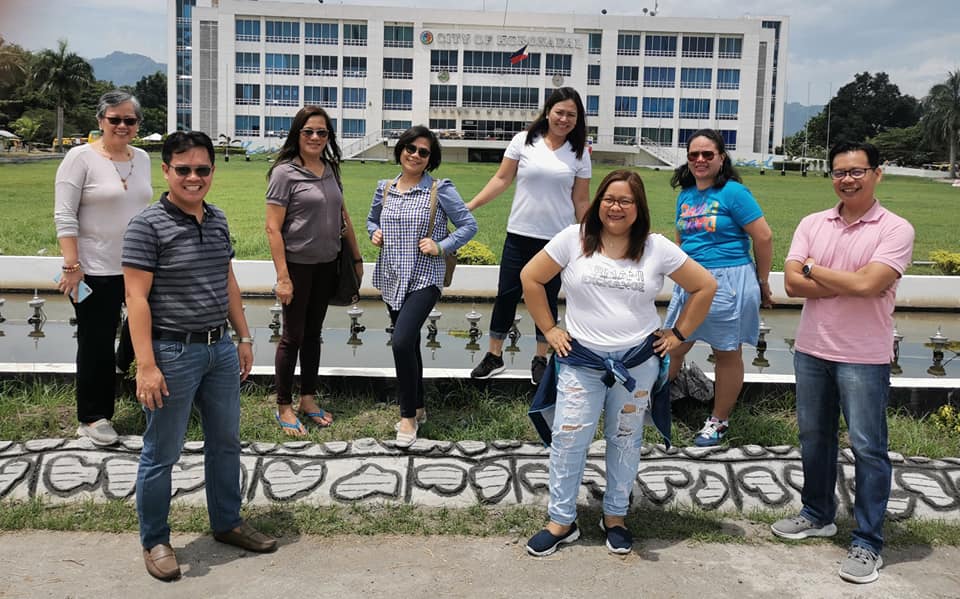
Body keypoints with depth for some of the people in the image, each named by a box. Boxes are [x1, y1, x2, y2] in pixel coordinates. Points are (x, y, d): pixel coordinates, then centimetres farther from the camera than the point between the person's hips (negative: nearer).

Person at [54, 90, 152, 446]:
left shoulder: (142, 159, 8)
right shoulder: (81, 157, -8)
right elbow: (64, 216, -11)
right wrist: (72, 266, -17)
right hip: (96, 271, -5)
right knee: (96, 344, 5)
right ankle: (93, 418, 19)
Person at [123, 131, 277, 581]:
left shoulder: (218, 220, 8)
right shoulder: (147, 225, -13)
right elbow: (136, 298, -16)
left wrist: (244, 337, 16)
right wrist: (146, 365, -21)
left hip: (221, 349, 7)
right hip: (173, 353, -7)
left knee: (226, 443, 18)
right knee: (161, 454, 6)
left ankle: (227, 523, 36)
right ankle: (154, 541, 24)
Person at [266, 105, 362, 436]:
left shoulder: (330, 169, 7)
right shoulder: (285, 172, -12)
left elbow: (343, 216, 16)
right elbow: (273, 228, -14)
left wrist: (356, 257, 15)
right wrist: (282, 277, -18)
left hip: (327, 264, 6)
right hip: (298, 264, -6)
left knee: (313, 333, 14)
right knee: (293, 336, 2)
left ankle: (308, 399, 26)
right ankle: (284, 407, 15)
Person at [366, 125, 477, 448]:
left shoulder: (440, 190, -7)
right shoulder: (385, 188, 7)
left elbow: (469, 225, -3)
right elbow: (372, 219, 25)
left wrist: (441, 246, -14)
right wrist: (375, 233, 3)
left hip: (424, 279, -5)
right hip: (392, 278, 6)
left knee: (402, 341, -20)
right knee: (408, 343, 15)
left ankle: (408, 416, -4)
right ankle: (416, 408, 32)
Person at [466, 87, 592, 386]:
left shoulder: (579, 153, 3)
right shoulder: (524, 141, -1)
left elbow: (581, 201, 6)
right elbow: (502, 179, 3)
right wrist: (470, 205, -3)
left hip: (557, 240, 0)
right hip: (520, 236, 0)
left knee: (547, 300, 9)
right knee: (506, 294, 4)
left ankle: (540, 360, 24)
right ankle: (494, 356, 19)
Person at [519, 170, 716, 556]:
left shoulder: (657, 248, -2)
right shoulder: (574, 239, -4)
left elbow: (704, 286, 5)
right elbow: (531, 278, 3)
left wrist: (678, 334, 3)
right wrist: (549, 329, 1)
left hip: (638, 362, 1)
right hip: (581, 361, 0)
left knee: (625, 440, 12)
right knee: (568, 439, 0)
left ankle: (615, 517, 29)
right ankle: (561, 521, 15)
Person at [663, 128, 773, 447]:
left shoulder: (733, 192, -10)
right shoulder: (685, 195, 10)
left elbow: (764, 237, -10)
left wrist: (762, 283, -3)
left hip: (728, 282, -6)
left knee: (727, 354, 6)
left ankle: (719, 421, 19)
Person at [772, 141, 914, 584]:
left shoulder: (895, 230, -9)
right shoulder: (812, 224, 4)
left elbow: (867, 284, -23)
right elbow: (792, 283, -5)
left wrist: (813, 269, -9)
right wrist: (849, 284, -14)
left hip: (863, 358, -5)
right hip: (811, 350, 5)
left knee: (867, 449, 1)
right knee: (813, 438, 17)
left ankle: (868, 544, 10)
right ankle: (817, 515, 35)